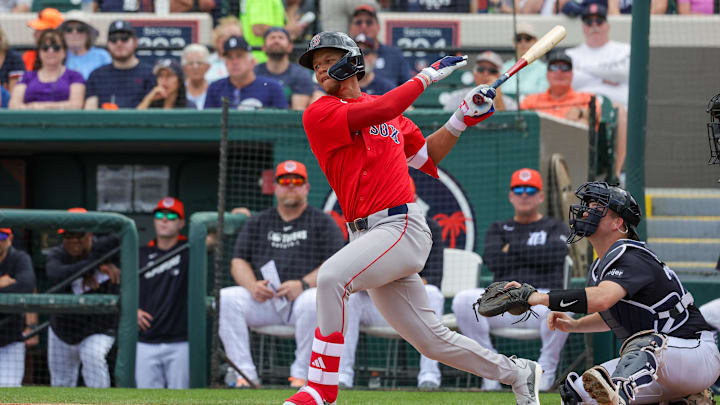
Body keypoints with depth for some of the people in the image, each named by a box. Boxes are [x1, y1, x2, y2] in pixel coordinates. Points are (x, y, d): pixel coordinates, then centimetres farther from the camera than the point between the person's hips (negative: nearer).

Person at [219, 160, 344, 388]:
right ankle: (245, 375, -24)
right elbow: (238, 262, 13)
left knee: (313, 302, -39)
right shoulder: (258, 223, 20)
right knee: (225, 299, -23)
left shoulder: (323, 222, 9)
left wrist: (303, 284, -20)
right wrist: (252, 286, -10)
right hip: (263, 299, 3)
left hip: (302, 297, -3)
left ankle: (301, 375, -27)